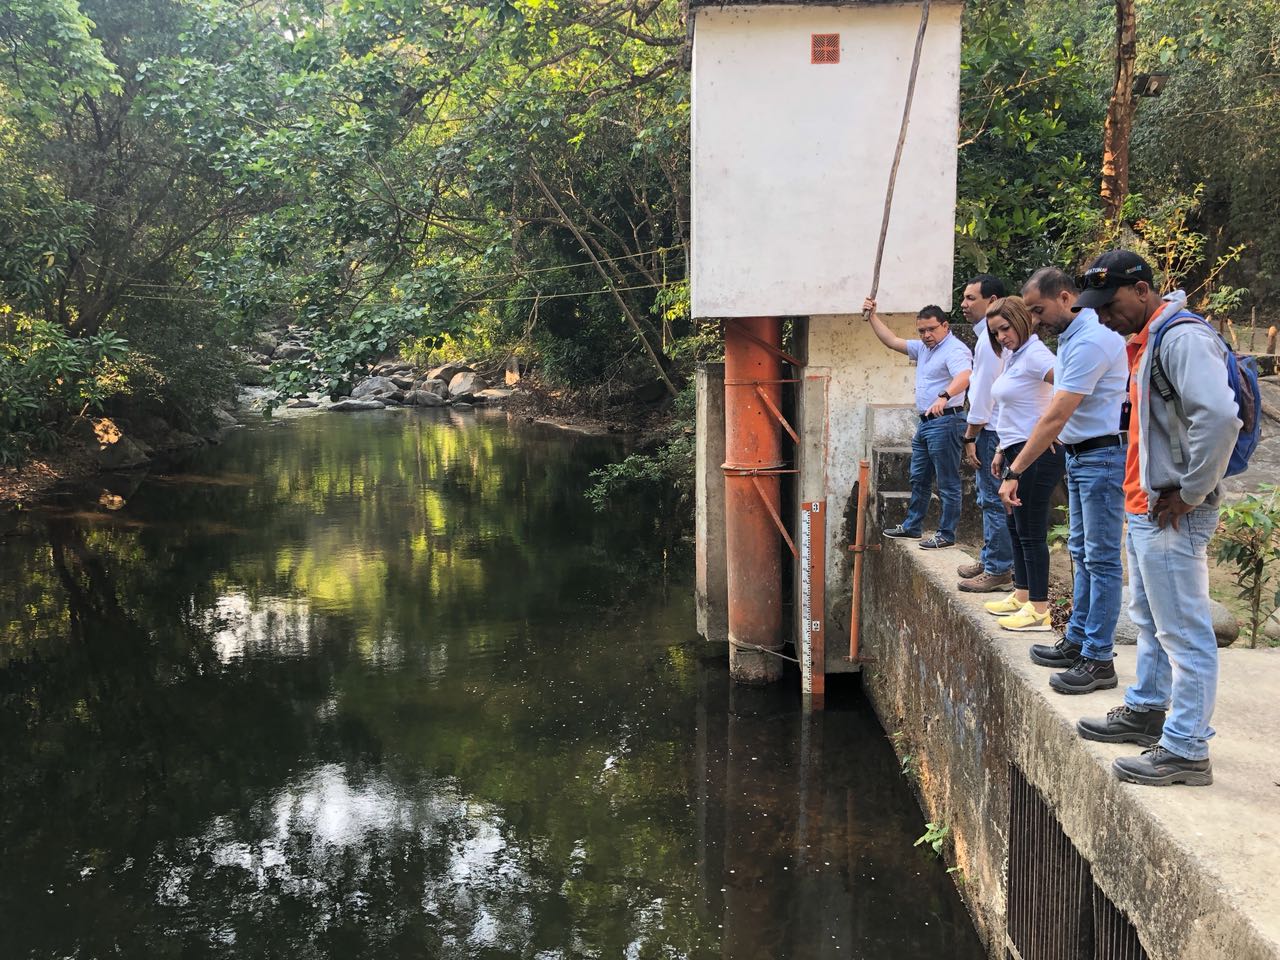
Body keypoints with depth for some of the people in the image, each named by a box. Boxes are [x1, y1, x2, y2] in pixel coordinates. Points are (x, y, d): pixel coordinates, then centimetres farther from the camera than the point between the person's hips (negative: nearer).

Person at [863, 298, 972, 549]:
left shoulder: (955, 350, -16)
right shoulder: (923, 348, 14)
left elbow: (964, 377, -34)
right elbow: (893, 341, 22)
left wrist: (944, 397, -51)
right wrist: (872, 317, 16)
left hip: (945, 422, -10)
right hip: (925, 422, 10)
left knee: (947, 482, -4)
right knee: (919, 479, 19)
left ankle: (947, 535, 0)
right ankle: (912, 526, 31)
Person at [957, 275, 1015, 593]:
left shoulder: (990, 338, -16)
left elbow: (983, 392, -19)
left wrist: (970, 437, -15)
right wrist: (974, 434, 21)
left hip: (991, 431, -11)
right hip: (993, 427, 11)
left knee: (993, 499, -6)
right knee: (990, 498, 18)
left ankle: (998, 571, -1)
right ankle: (989, 559, 28)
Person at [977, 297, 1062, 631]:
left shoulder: (1034, 354, -15)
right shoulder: (1012, 356, 15)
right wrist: (1002, 450, 22)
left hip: (1037, 453, -11)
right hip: (1018, 452, 11)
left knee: (1031, 532, -6)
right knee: (1015, 527, 17)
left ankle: (1039, 610, 0)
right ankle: (1022, 596, 29)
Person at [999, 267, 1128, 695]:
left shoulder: (1091, 341, -22)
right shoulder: (1071, 335, 10)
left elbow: (1055, 418, -25)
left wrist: (1015, 472, -24)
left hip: (1103, 456, -10)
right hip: (1078, 455, 10)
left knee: (1101, 560, -5)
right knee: (1081, 553, 16)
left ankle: (1098, 660, -1)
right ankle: (1077, 641, 26)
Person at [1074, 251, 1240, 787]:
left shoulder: (1183, 338, -18)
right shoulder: (1148, 341, 14)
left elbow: (1220, 418, -30)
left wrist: (1191, 492, -22)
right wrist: (1146, 494, 15)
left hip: (1172, 518, -11)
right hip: (1145, 510, 11)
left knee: (1184, 633, -4)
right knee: (1150, 622, 22)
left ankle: (1186, 752, 1)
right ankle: (1147, 711, 37)